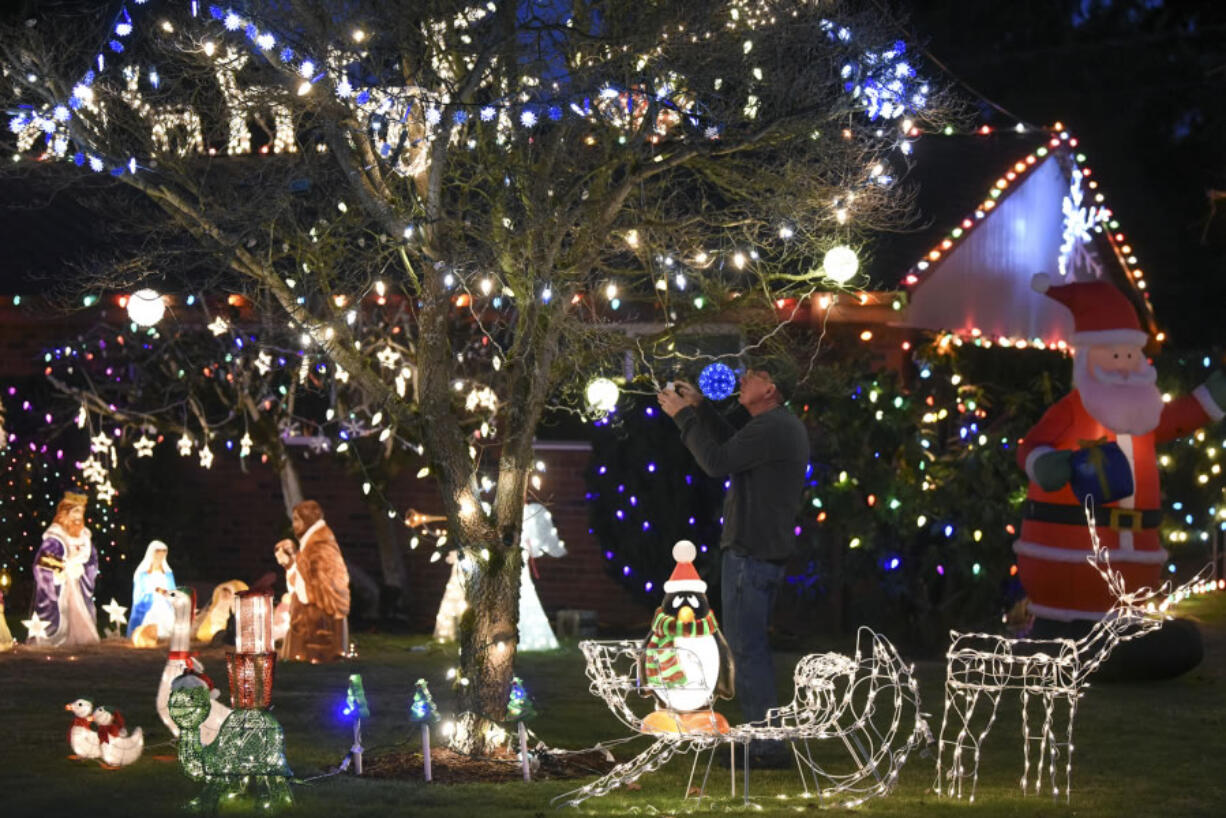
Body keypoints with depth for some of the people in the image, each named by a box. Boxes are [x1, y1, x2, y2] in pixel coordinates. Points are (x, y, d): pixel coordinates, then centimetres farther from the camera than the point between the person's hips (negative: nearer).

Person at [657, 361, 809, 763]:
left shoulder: (770, 427, -17)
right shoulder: (786, 425, 16)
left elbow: (717, 462, -19)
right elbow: (734, 446, 25)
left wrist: (682, 416, -10)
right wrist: (700, 407, 19)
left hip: (750, 552, -11)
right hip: (769, 550, 11)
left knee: (745, 647, -8)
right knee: (753, 647, 17)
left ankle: (764, 745, -8)